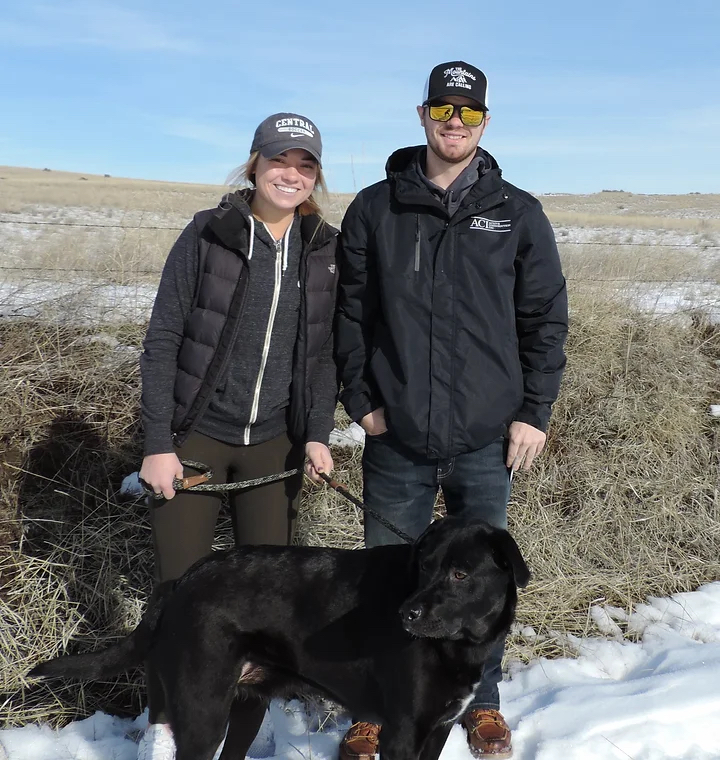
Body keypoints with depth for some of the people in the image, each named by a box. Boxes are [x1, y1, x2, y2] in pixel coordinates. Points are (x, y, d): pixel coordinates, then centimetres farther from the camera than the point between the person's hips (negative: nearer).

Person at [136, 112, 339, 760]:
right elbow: (163, 340, -5)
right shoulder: (208, 235, -5)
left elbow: (324, 351, 7)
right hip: (196, 437, -2)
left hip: (276, 445, 3)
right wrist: (158, 443, -9)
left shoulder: (325, 250, 3)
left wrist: (319, 434, -4)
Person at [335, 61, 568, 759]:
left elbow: (546, 318, 5)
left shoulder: (518, 213, 4)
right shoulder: (375, 209, 4)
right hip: (396, 439, 0)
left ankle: (482, 702, 33)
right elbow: (349, 312, 5)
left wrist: (534, 412, 0)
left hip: (487, 440, 0)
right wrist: (360, 400, -2)